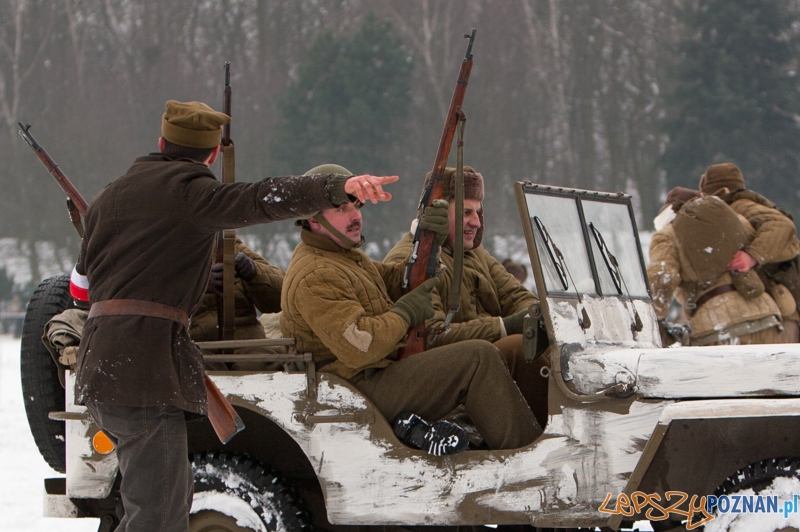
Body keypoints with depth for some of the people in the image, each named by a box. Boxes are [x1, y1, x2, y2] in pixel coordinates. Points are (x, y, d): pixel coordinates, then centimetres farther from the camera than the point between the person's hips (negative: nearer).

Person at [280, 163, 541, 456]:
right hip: (363, 387, -11)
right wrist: (405, 313, -13)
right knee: (479, 357, -16)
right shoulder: (314, 278, -18)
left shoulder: (346, 256, 19)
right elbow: (358, 348, -27)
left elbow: (398, 281, 16)